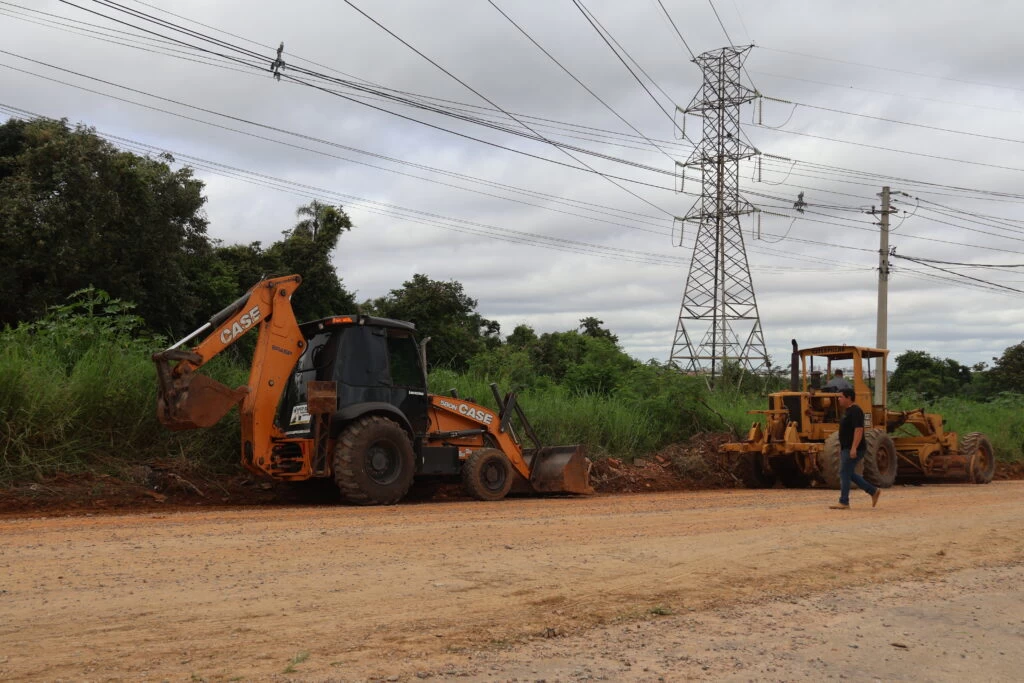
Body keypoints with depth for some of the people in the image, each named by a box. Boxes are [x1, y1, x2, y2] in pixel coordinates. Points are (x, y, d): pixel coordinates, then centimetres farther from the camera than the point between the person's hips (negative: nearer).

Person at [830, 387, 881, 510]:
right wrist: (841, 448, 24)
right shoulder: (848, 411, 16)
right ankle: (874, 491, 21)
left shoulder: (855, 411, -16)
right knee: (849, 474, 14)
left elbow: (859, 430, -24)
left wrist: (854, 448, -29)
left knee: (844, 474, -8)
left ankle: (844, 503, -3)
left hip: (853, 450, -10)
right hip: (847, 449, 10)